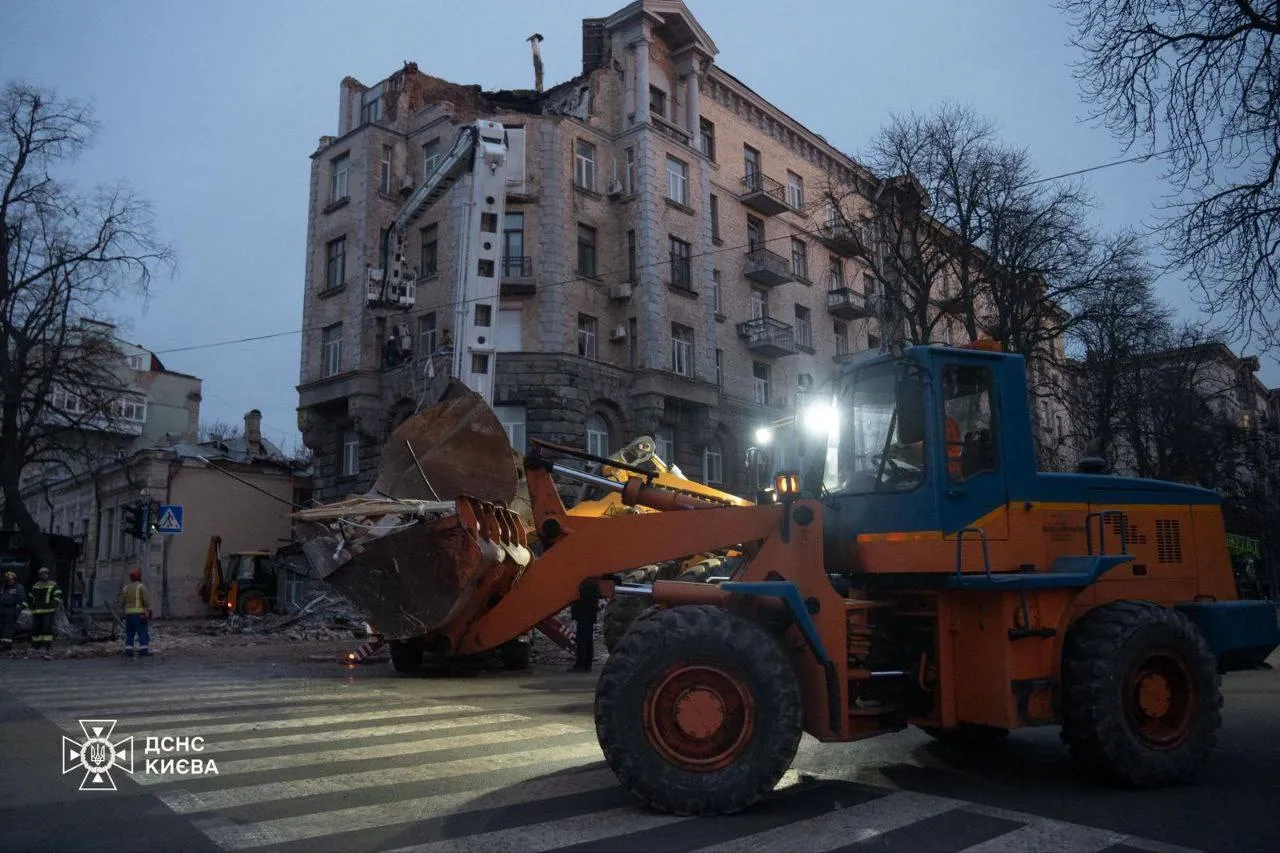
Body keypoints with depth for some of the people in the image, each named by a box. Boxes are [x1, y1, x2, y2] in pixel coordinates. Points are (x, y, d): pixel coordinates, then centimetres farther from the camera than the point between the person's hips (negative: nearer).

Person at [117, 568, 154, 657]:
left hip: (129, 614, 5)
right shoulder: (141, 587, -6)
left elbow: (121, 602, 7)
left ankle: (128, 651, 4)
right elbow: (146, 601, -13)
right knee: (143, 632, -2)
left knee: (130, 633, 10)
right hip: (140, 614, -5)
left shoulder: (125, 587, 9)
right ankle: (143, 651, -8)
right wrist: (149, 612, -8)